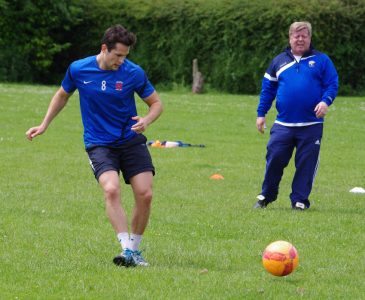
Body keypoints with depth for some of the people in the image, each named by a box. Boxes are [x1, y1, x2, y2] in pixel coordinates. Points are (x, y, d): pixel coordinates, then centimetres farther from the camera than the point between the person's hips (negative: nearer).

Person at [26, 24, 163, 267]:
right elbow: (63, 95, 15)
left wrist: (147, 120, -18)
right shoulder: (78, 70, -6)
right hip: (98, 144, -1)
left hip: (131, 141, 1)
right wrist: (44, 125, 16)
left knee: (145, 194, -10)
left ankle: (135, 249, 11)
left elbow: (156, 103, 3)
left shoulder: (134, 73, -9)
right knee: (111, 189, -26)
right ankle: (126, 249, -30)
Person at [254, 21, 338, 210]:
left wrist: (325, 101, -17)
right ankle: (266, 196, 11)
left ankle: (300, 200, 11)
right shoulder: (279, 61, 12)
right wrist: (261, 114, 10)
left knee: (306, 164, 0)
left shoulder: (321, 60, 6)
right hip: (283, 124, 1)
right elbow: (267, 89, 16)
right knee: (274, 159, -3)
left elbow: (332, 84, 2)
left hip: (311, 125, -1)